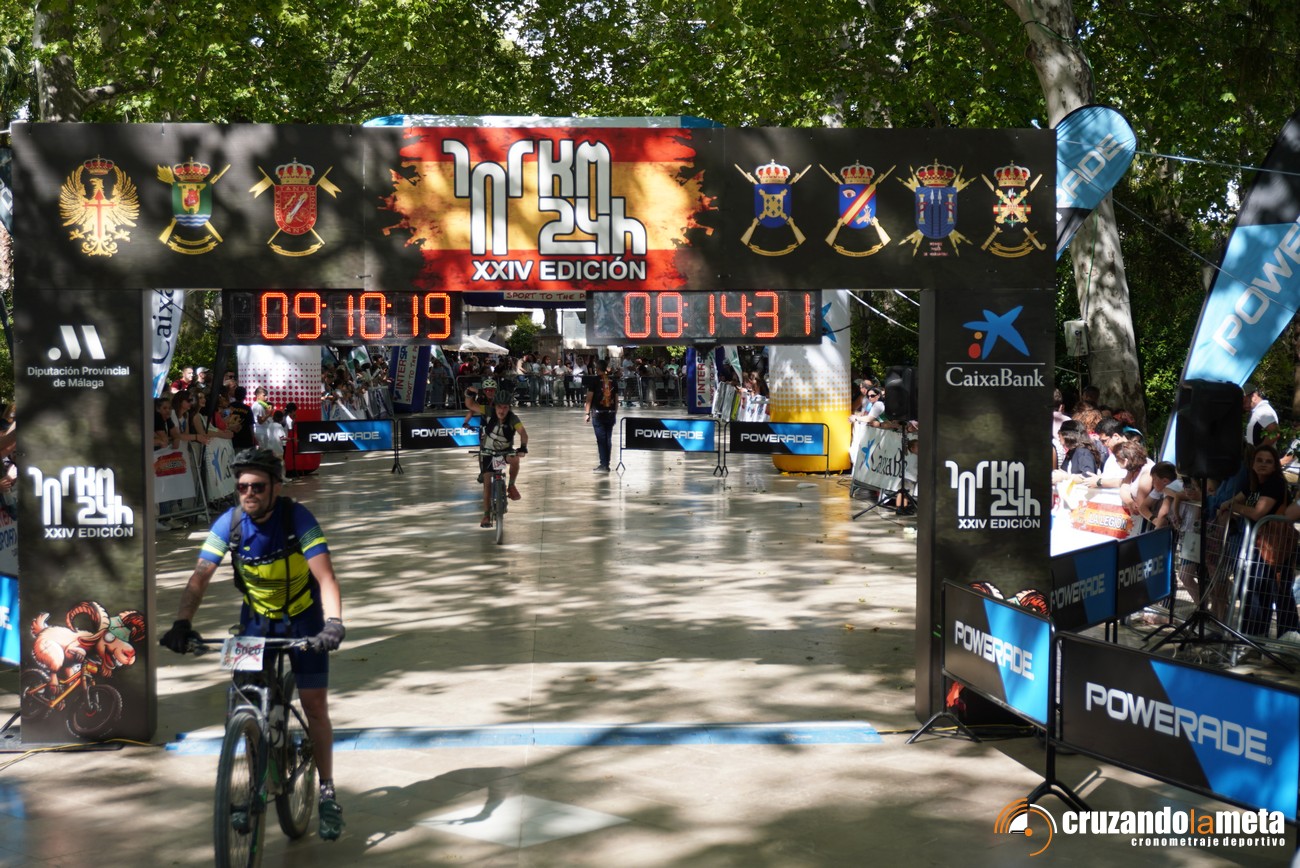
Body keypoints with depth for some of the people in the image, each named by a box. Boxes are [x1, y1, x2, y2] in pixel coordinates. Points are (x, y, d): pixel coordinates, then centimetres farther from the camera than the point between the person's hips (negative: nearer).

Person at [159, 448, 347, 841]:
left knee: (314, 706, -4)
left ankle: (327, 794, 9)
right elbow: (200, 576, -20)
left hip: (303, 617, -3)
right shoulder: (229, 523, -17)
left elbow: (325, 577, -33)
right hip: (257, 617, 3)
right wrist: (182, 623, -35)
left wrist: (333, 623, -48)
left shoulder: (298, 518, -25)